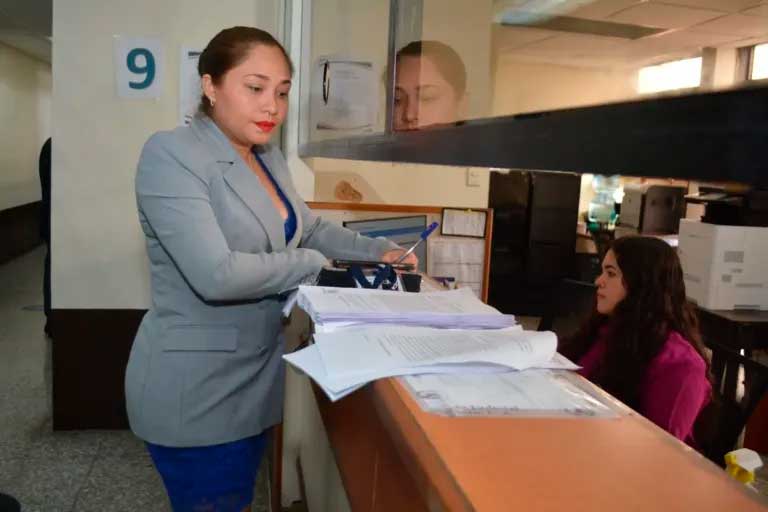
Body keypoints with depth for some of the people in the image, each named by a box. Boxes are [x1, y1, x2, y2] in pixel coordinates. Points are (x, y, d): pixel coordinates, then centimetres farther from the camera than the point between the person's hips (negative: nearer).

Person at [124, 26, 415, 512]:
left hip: (256, 375, 8)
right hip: (194, 391, -7)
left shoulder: (269, 157, 6)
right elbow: (216, 274, -28)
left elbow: (309, 229, 19)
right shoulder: (171, 153, -19)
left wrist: (379, 251, 5)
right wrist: (313, 264, -16)